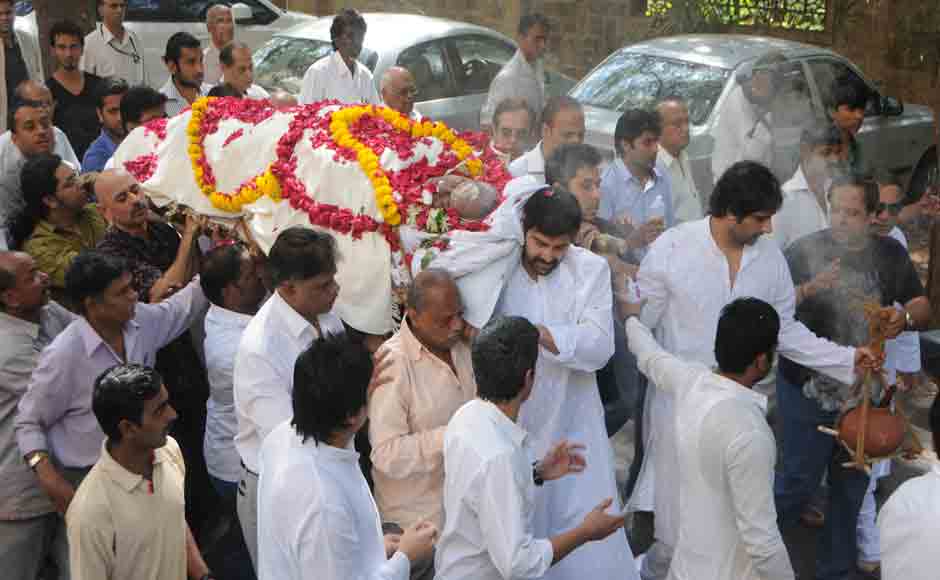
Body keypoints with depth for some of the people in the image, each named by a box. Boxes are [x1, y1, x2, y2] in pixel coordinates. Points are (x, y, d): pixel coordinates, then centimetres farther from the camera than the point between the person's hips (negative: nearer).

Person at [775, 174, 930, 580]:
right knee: (799, 481, 3)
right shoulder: (804, 251, -11)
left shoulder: (891, 254, 1)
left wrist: (905, 317, -15)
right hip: (807, 391, -4)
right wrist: (806, 290, -32)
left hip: (865, 393, 4)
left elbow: (922, 306, 8)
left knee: (851, 485, 15)